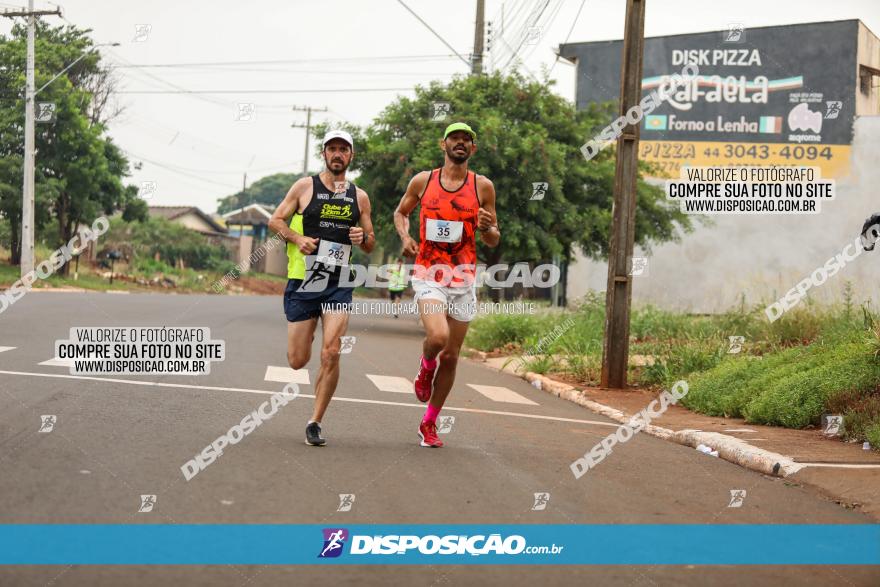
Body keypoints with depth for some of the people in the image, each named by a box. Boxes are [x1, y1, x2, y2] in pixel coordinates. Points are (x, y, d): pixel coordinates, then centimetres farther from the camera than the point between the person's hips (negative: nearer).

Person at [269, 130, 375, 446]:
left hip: (338, 285, 1)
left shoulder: (359, 197, 9)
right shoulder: (305, 186, 2)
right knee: (297, 361, 2)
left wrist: (363, 237, -8)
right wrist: (297, 238, -12)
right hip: (302, 282, -1)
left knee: (331, 354, -15)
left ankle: (315, 423, -2)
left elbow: (370, 245, 16)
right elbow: (276, 220, 6)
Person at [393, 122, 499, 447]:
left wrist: (487, 227, -14)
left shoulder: (482, 187, 3)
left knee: (451, 356, 6)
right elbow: (400, 212, 20)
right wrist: (405, 237, -1)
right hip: (428, 274, -2)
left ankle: (429, 424, 22)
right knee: (437, 337, -26)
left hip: (463, 278, 2)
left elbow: (494, 241, 9)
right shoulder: (423, 181, 2)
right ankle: (426, 366, 11)